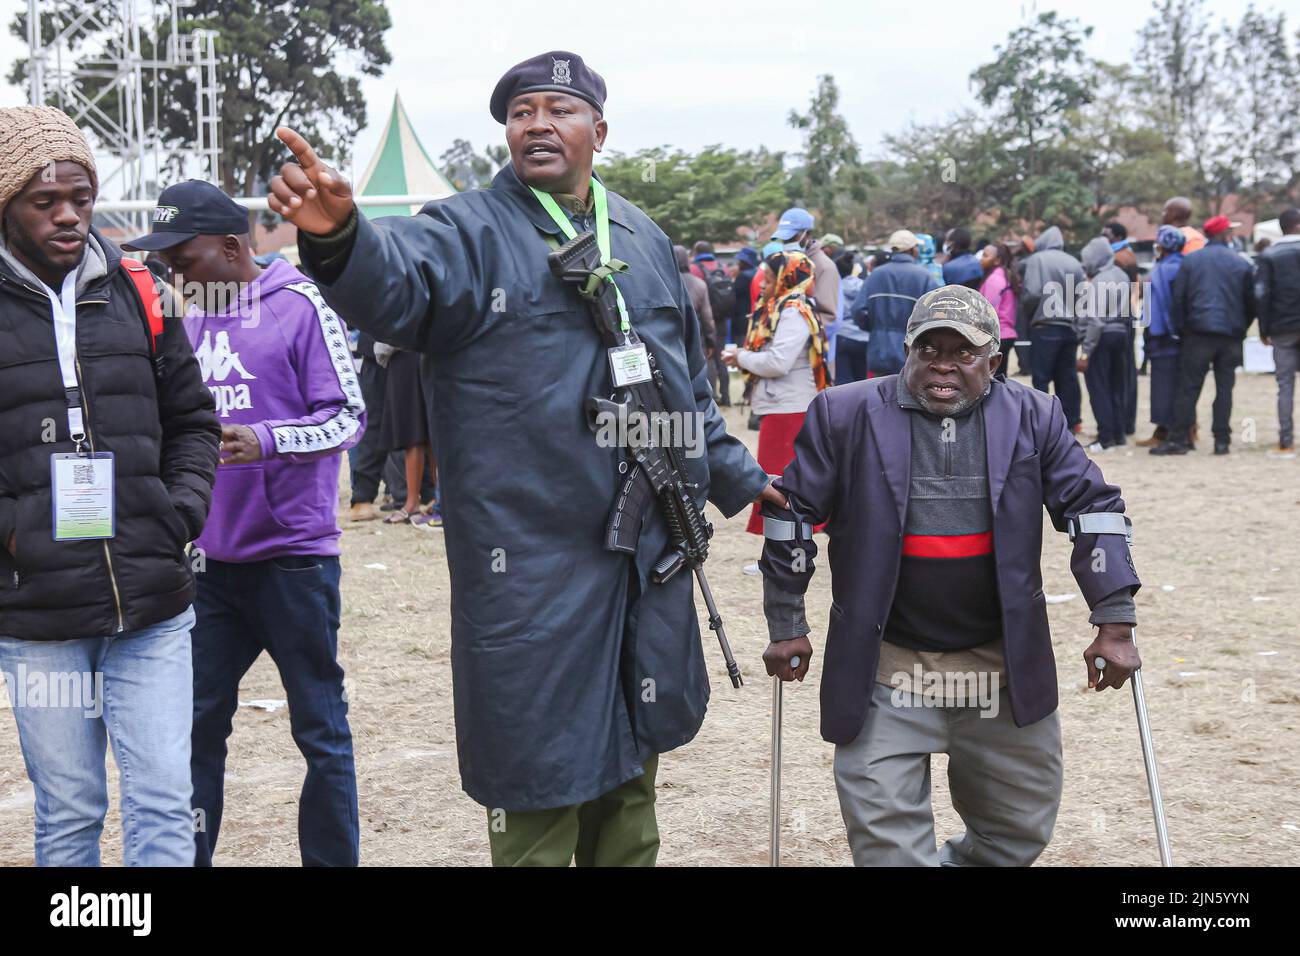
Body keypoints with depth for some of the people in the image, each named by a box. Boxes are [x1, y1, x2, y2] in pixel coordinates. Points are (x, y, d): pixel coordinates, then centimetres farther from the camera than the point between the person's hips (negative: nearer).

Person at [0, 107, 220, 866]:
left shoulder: (139, 295, 7)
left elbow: (192, 420, 15)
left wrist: (182, 511, 1)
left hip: (155, 609, 2)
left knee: (163, 804, 3)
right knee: (68, 815, 9)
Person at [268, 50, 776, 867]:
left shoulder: (646, 241, 12)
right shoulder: (472, 233, -5)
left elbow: (690, 383, 23)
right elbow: (397, 280, -29)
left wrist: (735, 478, 25)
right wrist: (340, 237, -49)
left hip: (650, 554, 6)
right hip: (531, 569, -5)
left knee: (631, 767, 20)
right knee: (539, 773, 4)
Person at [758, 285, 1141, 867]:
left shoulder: (1034, 418, 2)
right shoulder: (845, 415, -3)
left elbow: (1093, 510, 4)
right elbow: (791, 516, 3)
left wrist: (1115, 625, -2)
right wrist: (787, 627, 3)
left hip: (1007, 664, 2)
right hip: (885, 667, -2)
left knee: (1022, 829, 14)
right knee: (886, 838, -4)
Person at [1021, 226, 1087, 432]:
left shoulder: (1036, 260, -4)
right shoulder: (1074, 263, 9)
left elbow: (1032, 293, -12)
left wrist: (1029, 313, 5)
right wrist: (1072, 314, 15)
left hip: (1044, 326, -5)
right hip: (1070, 327, 5)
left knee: (1041, 378, -3)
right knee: (1067, 376, 12)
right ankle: (1071, 421, 16)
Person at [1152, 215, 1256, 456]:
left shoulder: (1190, 261, 1)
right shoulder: (1242, 264, 4)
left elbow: (1178, 300, -1)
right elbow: (1251, 303, 7)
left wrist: (1180, 330, 7)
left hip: (1198, 334, -1)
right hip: (1231, 336, 1)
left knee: (1188, 387, 0)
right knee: (1224, 388, 7)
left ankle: (1179, 439, -2)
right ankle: (1222, 440, 7)